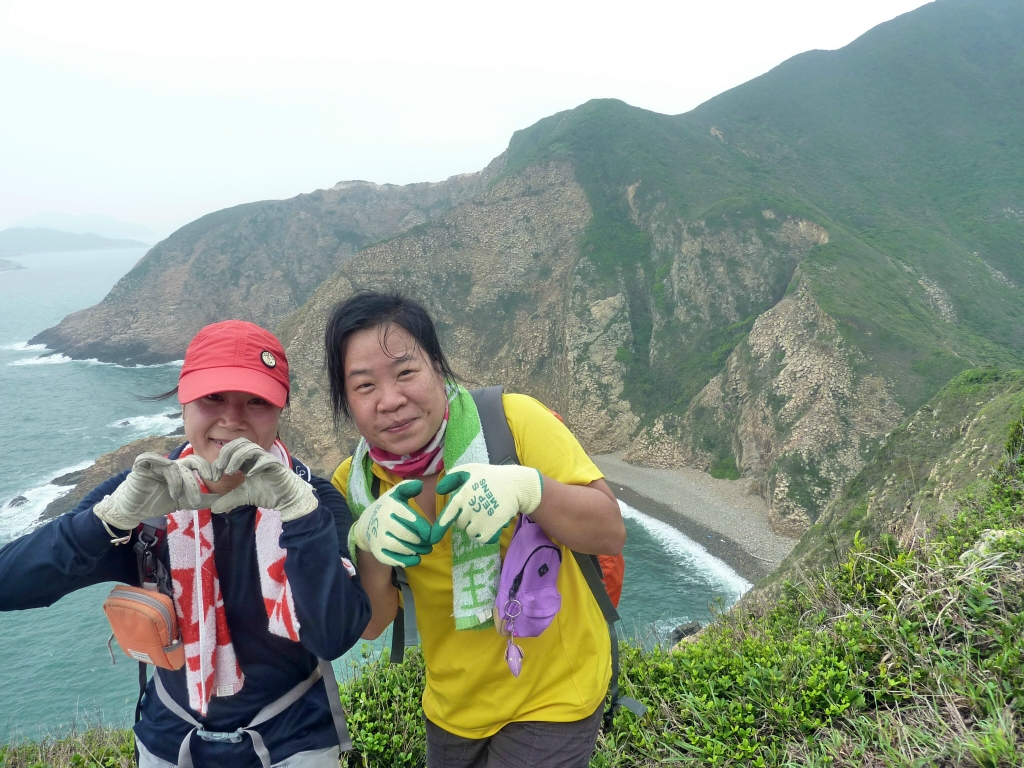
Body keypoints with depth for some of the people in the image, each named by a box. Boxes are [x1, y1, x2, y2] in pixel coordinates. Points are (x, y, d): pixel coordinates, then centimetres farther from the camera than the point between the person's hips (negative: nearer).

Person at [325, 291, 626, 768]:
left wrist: (527, 487, -39)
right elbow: (370, 624, -8)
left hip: (550, 699, -4)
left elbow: (612, 533, -20)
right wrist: (367, 543, -28)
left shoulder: (511, 421, -23)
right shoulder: (353, 483, -10)